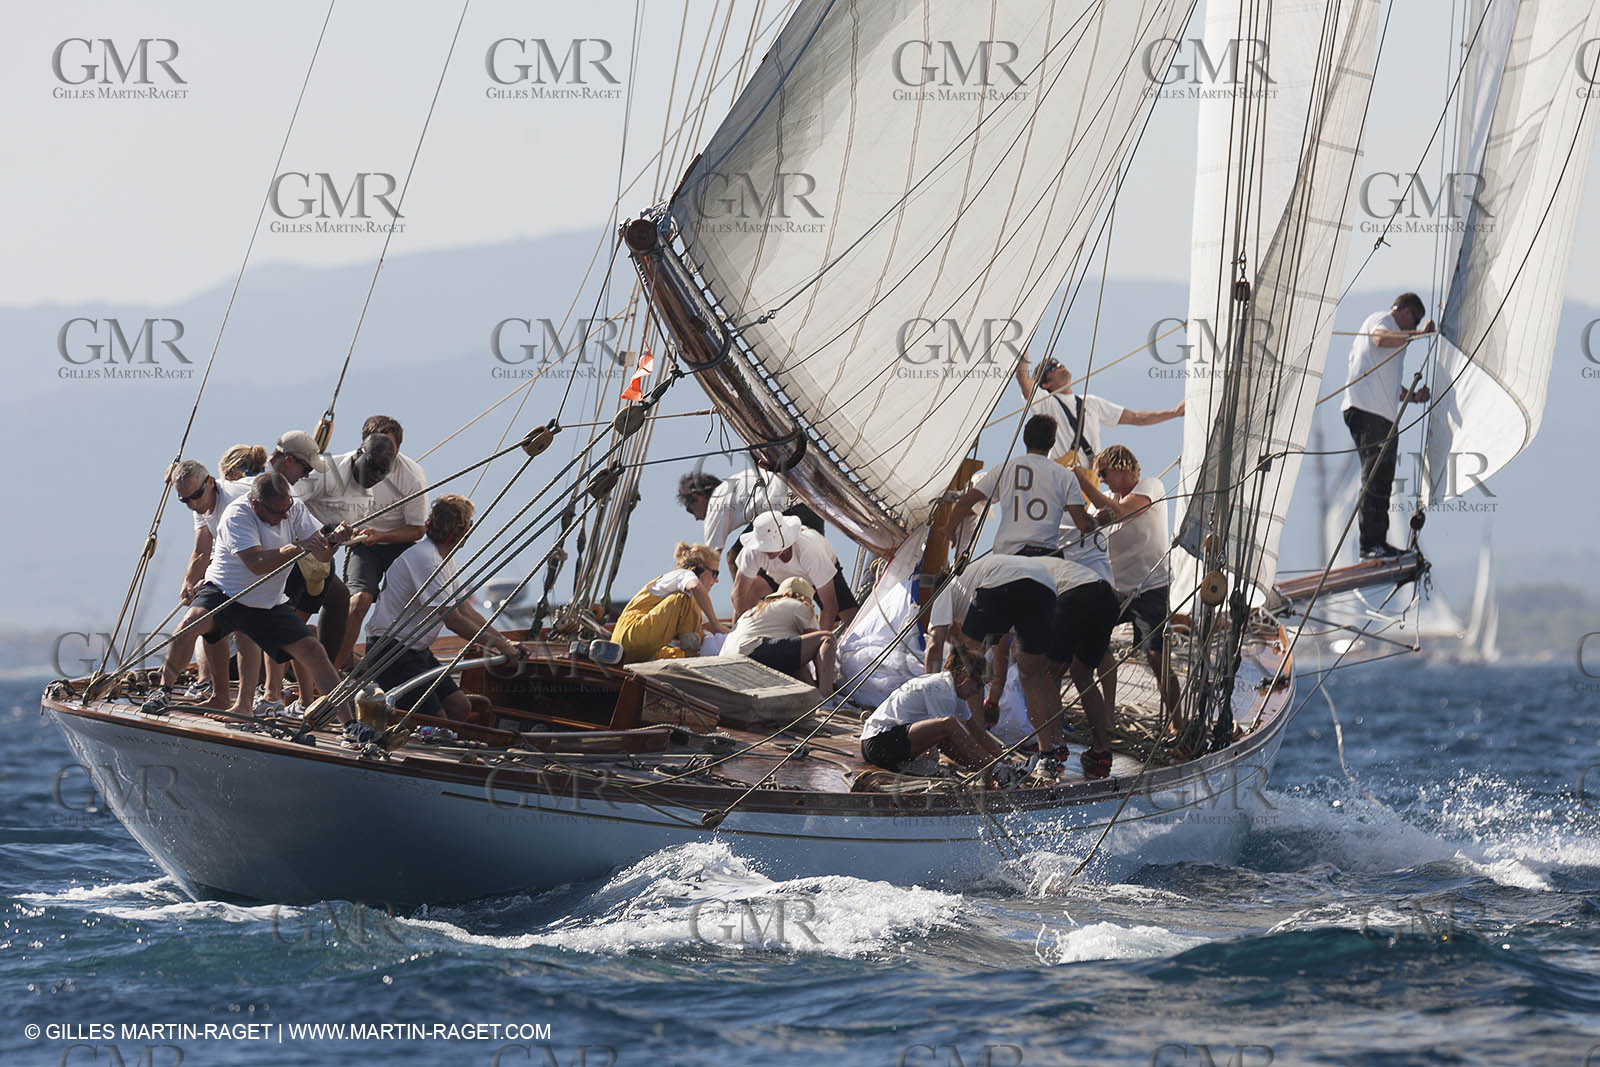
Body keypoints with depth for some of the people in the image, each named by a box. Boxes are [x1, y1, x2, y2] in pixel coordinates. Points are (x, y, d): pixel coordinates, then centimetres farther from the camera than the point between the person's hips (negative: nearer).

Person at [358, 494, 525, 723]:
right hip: (391, 652, -10)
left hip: (418, 651, 10)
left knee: (461, 708, 1)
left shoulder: (445, 559, 12)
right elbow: (452, 620, -22)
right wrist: (498, 644, -15)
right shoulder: (425, 558, -20)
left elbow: (467, 612, 14)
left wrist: (506, 642, 4)